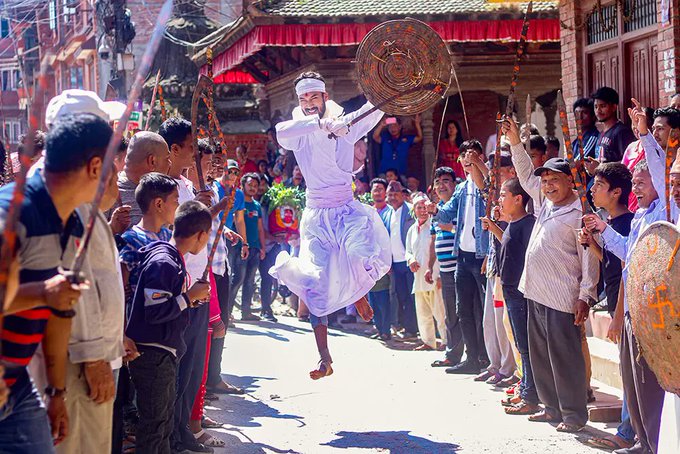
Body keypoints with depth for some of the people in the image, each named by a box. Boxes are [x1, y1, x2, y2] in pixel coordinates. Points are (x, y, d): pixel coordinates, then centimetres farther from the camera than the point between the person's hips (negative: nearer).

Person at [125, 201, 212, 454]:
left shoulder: (173, 259, 11)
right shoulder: (163, 263, -20)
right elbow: (155, 312, -25)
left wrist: (191, 298, 8)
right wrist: (189, 296, -17)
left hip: (164, 353, 10)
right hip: (153, 355, -10)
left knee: (164, 421, 19)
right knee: (154, 423, -2)